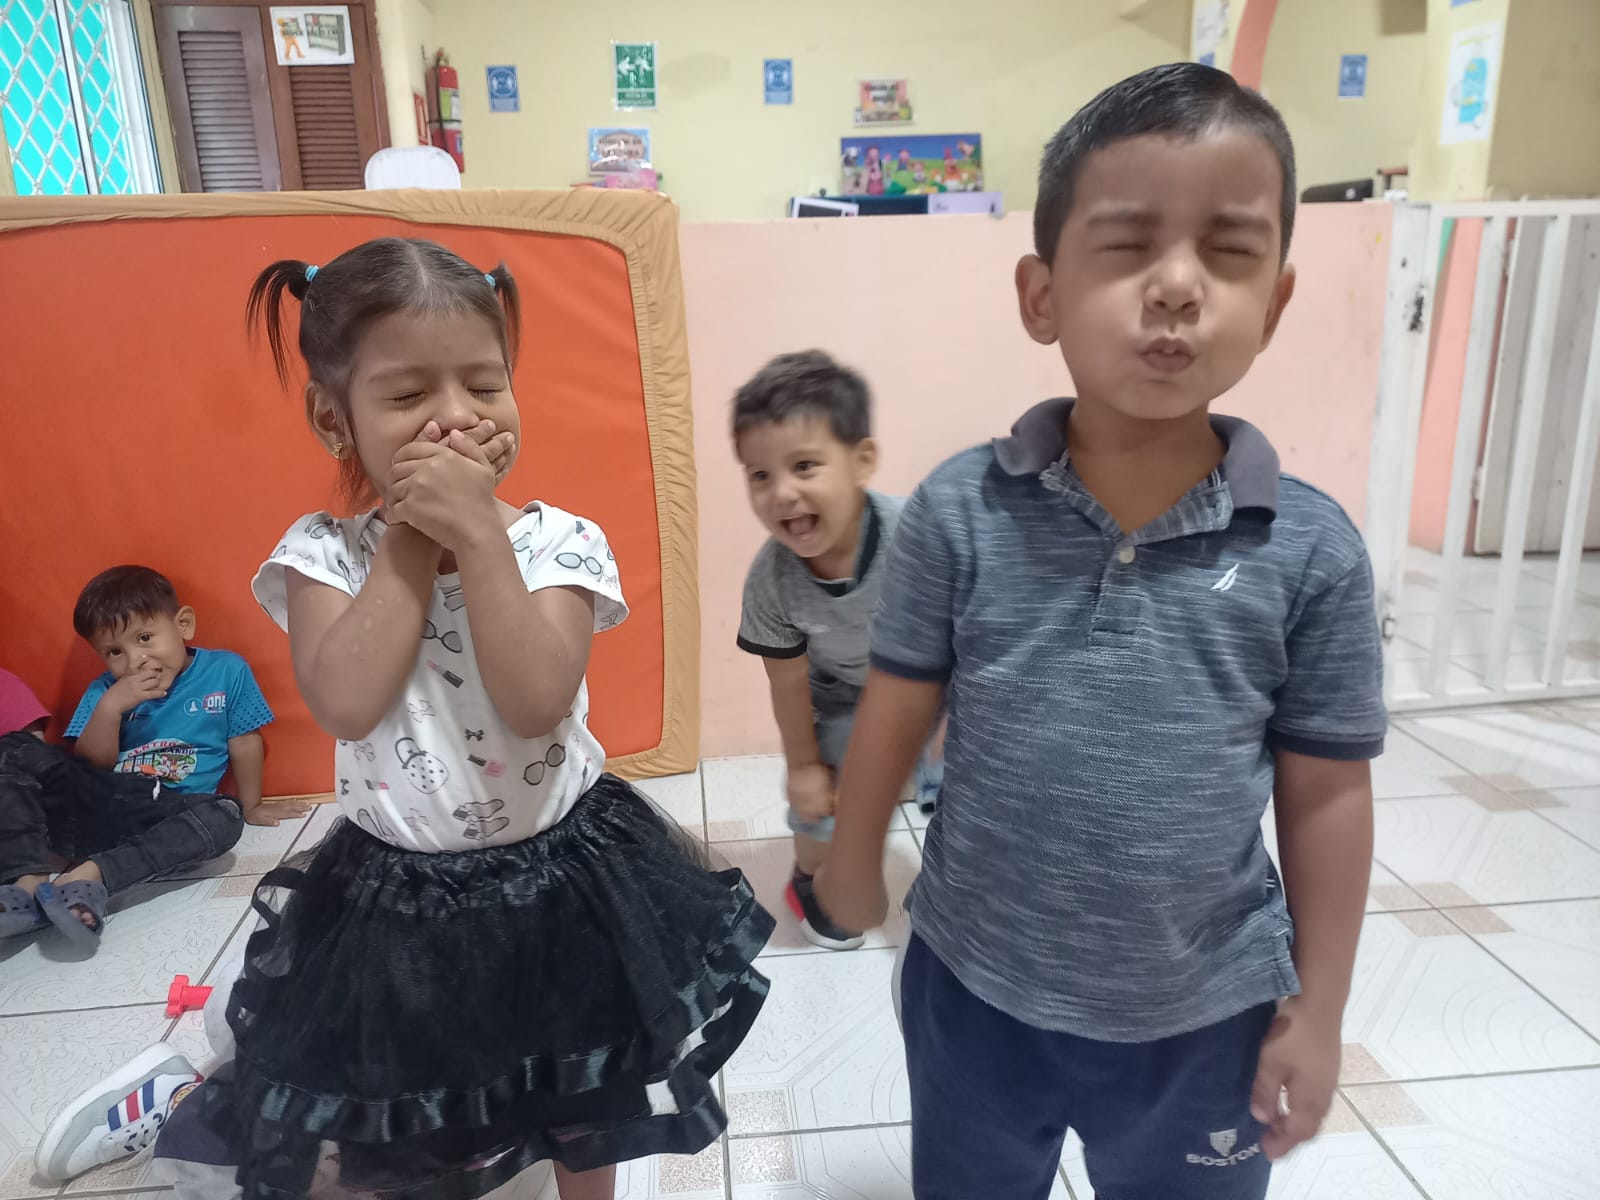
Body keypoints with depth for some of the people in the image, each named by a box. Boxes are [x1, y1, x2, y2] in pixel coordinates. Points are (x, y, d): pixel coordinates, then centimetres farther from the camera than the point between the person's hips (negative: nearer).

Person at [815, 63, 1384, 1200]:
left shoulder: (1315, 551, -15)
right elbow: (896, 712, -6)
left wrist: (1316, 1010, 1)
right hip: (974, 987, 0)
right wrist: (853, 865, 7)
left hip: (1203, 1015, 1)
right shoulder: (958, 510, -18)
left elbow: (1326, 795, -6)